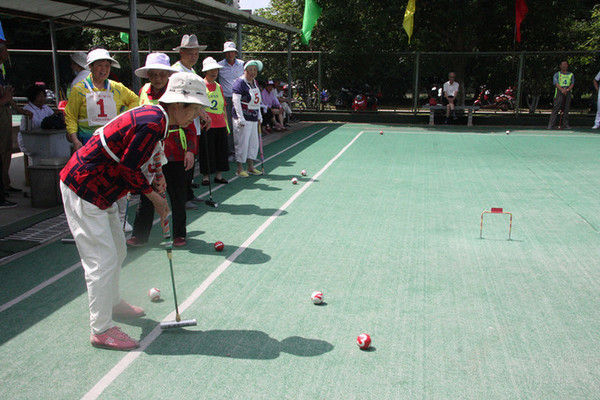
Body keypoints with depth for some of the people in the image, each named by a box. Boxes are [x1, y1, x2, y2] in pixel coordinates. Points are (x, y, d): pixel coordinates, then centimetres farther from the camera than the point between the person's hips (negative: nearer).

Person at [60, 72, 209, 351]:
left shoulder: (156, 118, 7)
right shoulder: (151, 124, -25)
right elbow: (128, 168, -23)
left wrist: (153, 182, -1)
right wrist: (153, 195, -10)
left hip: (100, 189, 11)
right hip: (83, 190, -11)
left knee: (117, 251, 20)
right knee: (102, 260, -6)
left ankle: (112, 303, 40)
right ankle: (101, 330, 5)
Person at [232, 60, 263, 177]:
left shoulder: (255, 83, 15)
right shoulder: (240, 82, -10)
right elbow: (236, 100, -16)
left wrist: (259, 116, 20)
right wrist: (240, 118, -21)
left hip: (253, 119, 8)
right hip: (243, 119, -8)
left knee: (254, 142, 11)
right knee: (242, 143, -4)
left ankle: (251, 167, 21)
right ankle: (239, 169, 6)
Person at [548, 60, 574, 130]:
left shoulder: (571, 74, 17)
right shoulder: (557, 74, 9)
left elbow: (572, 84, 6)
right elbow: (556, 84, -5)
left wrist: (567, 90, -14)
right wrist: (562, 90, -23)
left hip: (568, 93, 3)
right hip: (559, 92, -3)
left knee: (566, 109, 2)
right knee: (555, 108, -12)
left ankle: (565, 124, 5)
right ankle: (551, 124, -15)